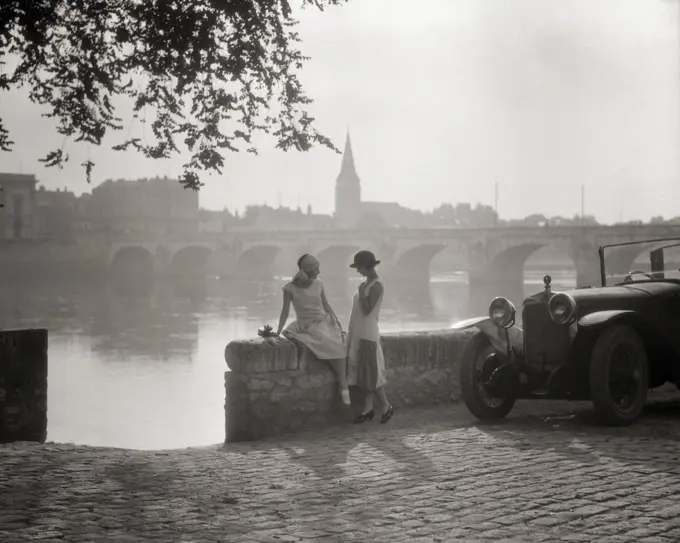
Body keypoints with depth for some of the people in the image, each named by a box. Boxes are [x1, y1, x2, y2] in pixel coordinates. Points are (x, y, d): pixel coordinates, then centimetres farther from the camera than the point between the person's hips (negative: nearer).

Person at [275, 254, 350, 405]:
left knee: (339, 345, -27)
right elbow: (285, 311, -4)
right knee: (334, 347, -28)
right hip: (308, 327, -4)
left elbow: (326, 305, 13)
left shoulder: (318, 284, 5)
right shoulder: (290, 288, -6)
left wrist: (337, 321, 1)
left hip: (324, 322, 4)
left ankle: (343, 385, -23)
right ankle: (343, 385, -18)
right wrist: (278, 332, -11)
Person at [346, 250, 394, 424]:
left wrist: (361, 291, -16)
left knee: (370, 372, -5)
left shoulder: (376, 285, -15)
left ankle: (386, 406, 6)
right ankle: (368, 408, 13)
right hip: (359, 333, 9)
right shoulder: (367, 283, 13)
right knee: (363, 371, 9)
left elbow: (367, 309, -21)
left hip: (368, 333, -9)